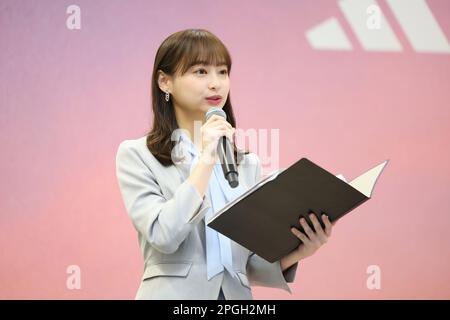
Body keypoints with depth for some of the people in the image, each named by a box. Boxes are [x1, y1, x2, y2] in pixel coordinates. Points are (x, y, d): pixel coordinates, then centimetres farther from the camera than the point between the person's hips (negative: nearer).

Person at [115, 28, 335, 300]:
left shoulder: (248, 164, 8)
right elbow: (163, 236, -18)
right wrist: (207, 159, -16)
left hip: (236, 293, 4)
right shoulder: (137, 155, -4)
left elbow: (251, 266, 5)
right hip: (174, 293, -4)